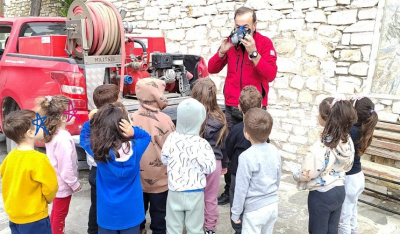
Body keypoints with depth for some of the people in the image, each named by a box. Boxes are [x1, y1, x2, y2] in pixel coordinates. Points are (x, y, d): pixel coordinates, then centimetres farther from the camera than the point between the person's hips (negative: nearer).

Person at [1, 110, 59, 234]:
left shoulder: (10, 156, -3)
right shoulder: (38, 159, -24)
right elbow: (51, 187, -19)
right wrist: (48, 199, 3)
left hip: (14, 217, 7)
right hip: (34, 219, -7)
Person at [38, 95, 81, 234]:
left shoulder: (52, 134, -1)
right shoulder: (63, 138, -29)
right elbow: (66, 167, -28)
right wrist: (75, 184, -14)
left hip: (55, 182, 9)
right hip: (63, 185, -9)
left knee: (56, 212, 26)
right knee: (60, 215, 10)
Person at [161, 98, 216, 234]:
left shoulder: (171, 138, -10)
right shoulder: (202, 144, -18)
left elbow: (164, 159, 3)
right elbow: (210, 168, -12)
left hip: (174, 192, 2)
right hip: (195, 194, -2)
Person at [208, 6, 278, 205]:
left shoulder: (264, 43, -4)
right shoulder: (231, 41, 8)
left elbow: (270, 75, -16)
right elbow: (212, 69, 7)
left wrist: (253, 52, -22)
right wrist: (222, 51, -9)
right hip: (231, 107, 3)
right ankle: (229, 189, 18)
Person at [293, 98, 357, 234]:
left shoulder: (322, 145, -30)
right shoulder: (348, 141, -7)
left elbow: (308, 173, -22)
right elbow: (348, 166, 7)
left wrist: (296, 176, -2)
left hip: (321, 195, -6)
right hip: (339, 191, 7)